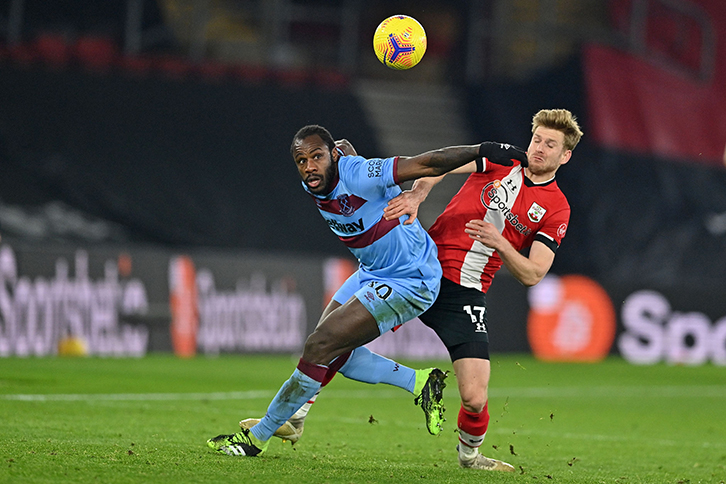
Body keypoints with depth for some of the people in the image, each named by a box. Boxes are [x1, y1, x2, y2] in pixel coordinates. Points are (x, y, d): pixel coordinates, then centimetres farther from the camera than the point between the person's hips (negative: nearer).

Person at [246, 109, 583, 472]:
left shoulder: (556, 210, 1)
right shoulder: (504, 158, 4)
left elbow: (532, 275, -6)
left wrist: (499, 243, -23)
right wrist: (417, 194, -22)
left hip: (464, 295, -1)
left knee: (475, 399, -12)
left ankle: (469, 453, 23)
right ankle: (295, 417, 11)